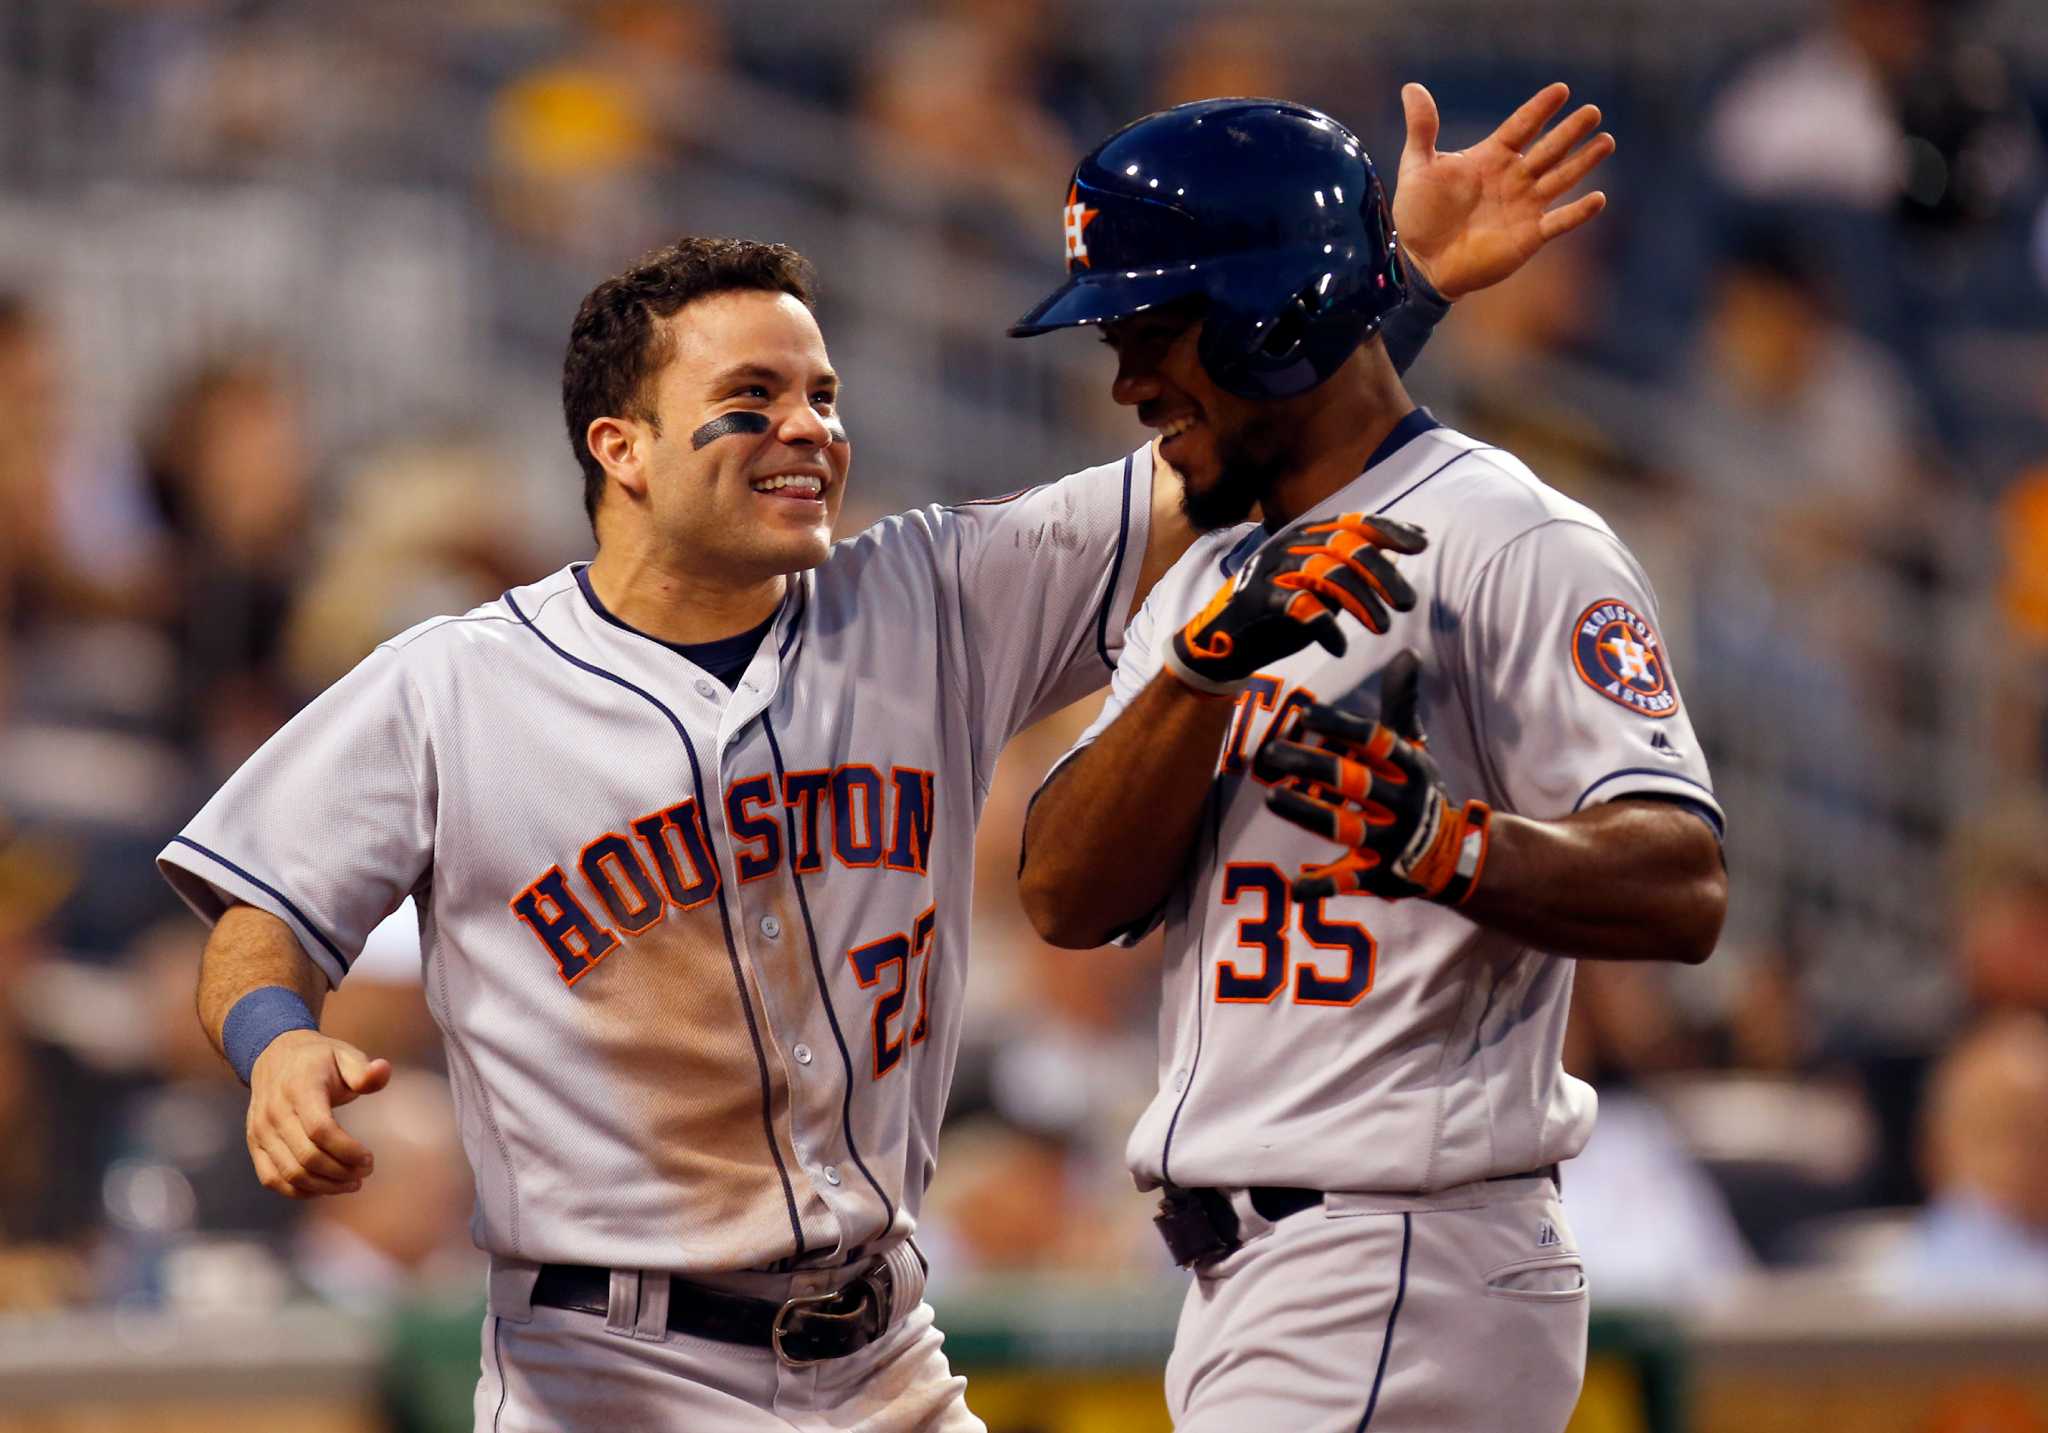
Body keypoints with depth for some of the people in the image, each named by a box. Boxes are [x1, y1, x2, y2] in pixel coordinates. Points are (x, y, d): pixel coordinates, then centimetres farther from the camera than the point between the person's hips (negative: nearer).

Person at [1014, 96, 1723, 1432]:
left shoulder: (1512, 546, -8)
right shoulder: (1209, 582, 18)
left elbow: (1680, 892, -19)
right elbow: (1069, 898, 3)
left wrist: (1440, 844, -36)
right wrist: (1212, 656, -12)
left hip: (1409, 1278, -9)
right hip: (1242, 1276, 9)